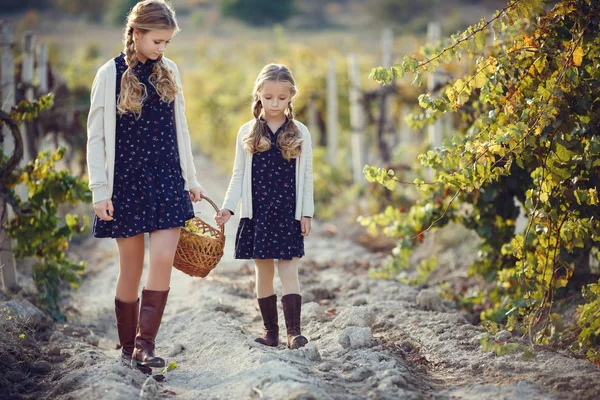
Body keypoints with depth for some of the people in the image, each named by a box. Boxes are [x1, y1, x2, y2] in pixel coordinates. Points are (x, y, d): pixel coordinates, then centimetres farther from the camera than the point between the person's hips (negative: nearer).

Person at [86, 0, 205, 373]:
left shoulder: (169, 71, 6)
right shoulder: (111, 74, -6)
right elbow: (96, 136, -5)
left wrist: (191, 179, 13)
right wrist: (100, 191, -9)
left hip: (167, 180, 3)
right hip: (127, 181, -3)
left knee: (164, 259, -12)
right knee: (132, 267, 3)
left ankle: (144, 345, -9)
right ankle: (128, 347, 17)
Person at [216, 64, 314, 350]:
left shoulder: (300, 133, 3)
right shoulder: (247, 132, 4)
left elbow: (306, 177, 5)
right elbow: (239, 175, 6)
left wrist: (306, 213, 1)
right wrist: (228, 207, -5)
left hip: (288, 214, -1)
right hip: (256, 213, 1)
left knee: (289, 272, -6)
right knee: (264, 273, 6)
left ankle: (294, 331, -8)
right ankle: (270, 330, 15)